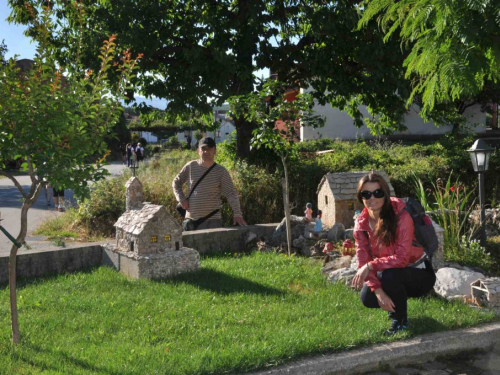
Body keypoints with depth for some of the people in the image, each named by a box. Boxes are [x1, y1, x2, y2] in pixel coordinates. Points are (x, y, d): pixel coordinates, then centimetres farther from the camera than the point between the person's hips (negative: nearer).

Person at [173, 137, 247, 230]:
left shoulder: (221, 171, -4)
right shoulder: (191, 167, 3)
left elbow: (231, 194, -9)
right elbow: (176, 182, 15)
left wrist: (237, 213, -22)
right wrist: (182, 199, 0)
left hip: (212, 221, -3)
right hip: (191, 219, 3)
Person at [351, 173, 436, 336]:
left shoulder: (401, 217, -25)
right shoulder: (361, 223, -9)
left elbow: (402, 258, -31)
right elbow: (363, 261, -14)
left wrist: (370, 266, -31)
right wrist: (378, 291, -27)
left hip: (419, 274, -5)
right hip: (389, 273, 5)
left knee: (390, 275, -34)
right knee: (367, 298, -17)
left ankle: (400, 319, -8)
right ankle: (396, 303, 17)